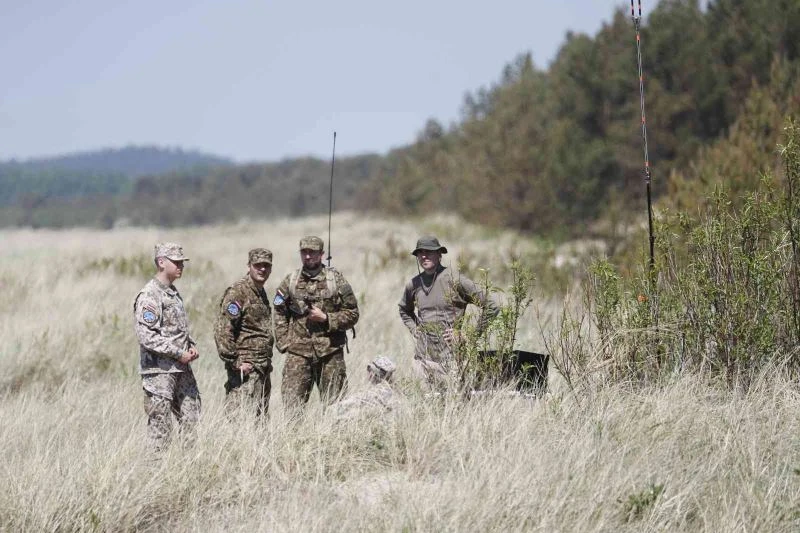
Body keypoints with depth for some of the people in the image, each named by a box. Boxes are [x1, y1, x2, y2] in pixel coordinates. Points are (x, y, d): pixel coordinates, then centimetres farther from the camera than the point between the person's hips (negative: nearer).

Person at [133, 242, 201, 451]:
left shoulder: (174, 293, 15)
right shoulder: (149, 296, -14)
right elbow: (146, 336, -21)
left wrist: (191, 346, 7)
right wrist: (178, 354, -18)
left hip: (181, 368, 9)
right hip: (159, 370, -9)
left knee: (191, 419, 9)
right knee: (160, 424, -4)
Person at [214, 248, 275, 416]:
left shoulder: (261, 292, 18)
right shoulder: (237, 292, -11)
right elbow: (222, 331, -18)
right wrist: (235, 363, -19)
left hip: (263, 369, 9)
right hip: (246, 370, -9)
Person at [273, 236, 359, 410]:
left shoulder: (336, 280, 2)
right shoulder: (289, 282, 8)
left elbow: (352, 314, 2)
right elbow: (280, 315, 11)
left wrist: (325, 318, -10)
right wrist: (283, 343, 1)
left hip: (330, 352, -1)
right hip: (298, 352, 1)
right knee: (292, 405, -4)